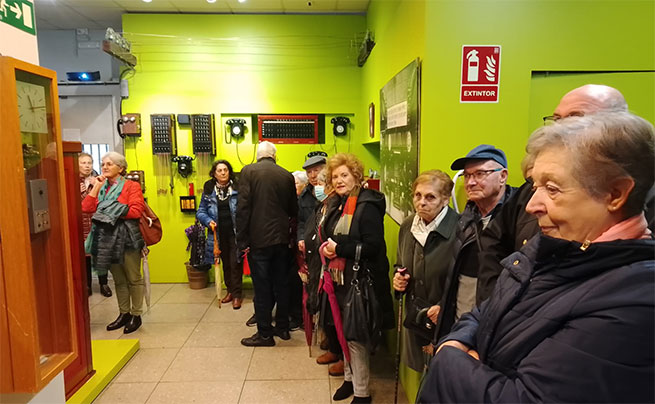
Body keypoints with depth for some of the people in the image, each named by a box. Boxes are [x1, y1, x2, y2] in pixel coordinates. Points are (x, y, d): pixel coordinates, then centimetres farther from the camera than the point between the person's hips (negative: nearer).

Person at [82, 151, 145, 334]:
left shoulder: (132, 186, -3)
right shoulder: (101, 187, 13)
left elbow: (136, 211, -16)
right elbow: (86, 208, 0)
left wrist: (114, 213, -12)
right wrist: (96, 187, -2)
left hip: (127, 237, -6)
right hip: (107, 238, 6)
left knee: (133, 278, 3)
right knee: (118, 279, 15)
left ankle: (136, 315, 14)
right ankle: (124, 313, 27)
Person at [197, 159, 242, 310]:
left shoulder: (237, 188, -6)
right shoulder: (208, 191, 3)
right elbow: (200, 211, 9)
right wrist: (208, 221, -10)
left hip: (235, 233, -3)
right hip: (219, 234, 3)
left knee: (235, 263, -2)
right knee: (225, 263, 16)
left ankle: (237, 294, 11)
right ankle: (230, 291, 32)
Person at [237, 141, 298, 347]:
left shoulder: (248, 171, -6)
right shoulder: (287, 175, 4)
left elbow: (243, 207, -12)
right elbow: (293, 210, 9)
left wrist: (242, 240, -7)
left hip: (258, 239, -4)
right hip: (281, 238, 4)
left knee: (262, 288, 5)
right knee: (281, 285, 15)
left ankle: (264, 333, 15)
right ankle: (282, 327, 28)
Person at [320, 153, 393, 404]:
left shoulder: (367, 205, -16)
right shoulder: (335, 204, 9)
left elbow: (373, 246, -21)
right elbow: (327, 236, 19)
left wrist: (339, 248, -20)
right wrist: (326, 248, -3)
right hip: (339, 280, 8)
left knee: (356, 336, 3)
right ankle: (349, 378, 39)